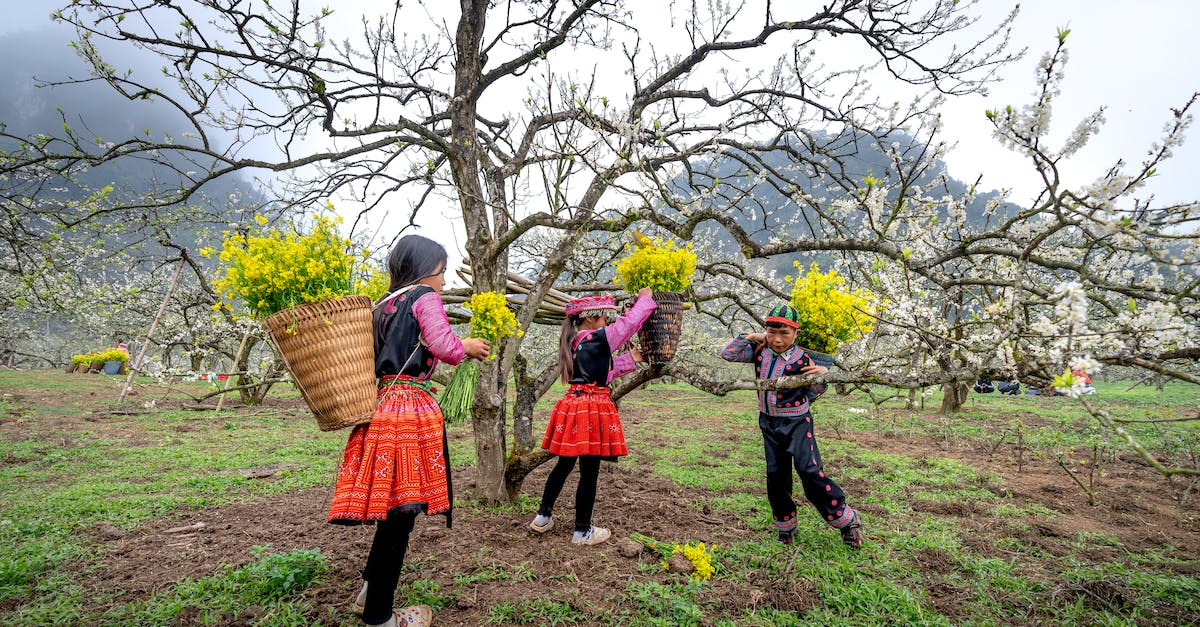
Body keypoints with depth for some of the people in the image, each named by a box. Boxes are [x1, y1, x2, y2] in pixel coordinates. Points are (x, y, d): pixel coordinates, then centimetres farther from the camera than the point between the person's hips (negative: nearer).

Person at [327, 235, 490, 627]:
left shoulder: (383, 305, 19)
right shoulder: (425, 297, -4)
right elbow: (444, 346, -15)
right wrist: (467, 347, 2)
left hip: (384, 404, 9)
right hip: (411, 407, -9)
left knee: (393, 505, 19)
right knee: (402, 508, 0)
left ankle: (370, 591, 32)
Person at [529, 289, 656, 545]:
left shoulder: (573, 343, 12)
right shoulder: (599, 340, -13)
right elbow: (630, 322, -8)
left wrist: (630, 359, 26)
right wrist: (645, 297, 8)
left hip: (572, 406, 9)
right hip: (593, 410, -8)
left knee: (564, 465, 20)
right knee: (589, 473, 3)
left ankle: (543, 517, 30)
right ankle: (582, 531, 14)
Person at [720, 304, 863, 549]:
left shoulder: (802, 359, -14)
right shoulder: (760, 351, -3)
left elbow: (811, 395, -2)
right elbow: (728, 354, 1)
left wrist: (822, 376, -21)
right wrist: (750, 337, -8)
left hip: (797, 422, -4)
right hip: (769, 423, 5)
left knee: (810, 471, -16)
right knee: (775, 476, 9)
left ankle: (847, 521, 3)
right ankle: (785, 526, 26)